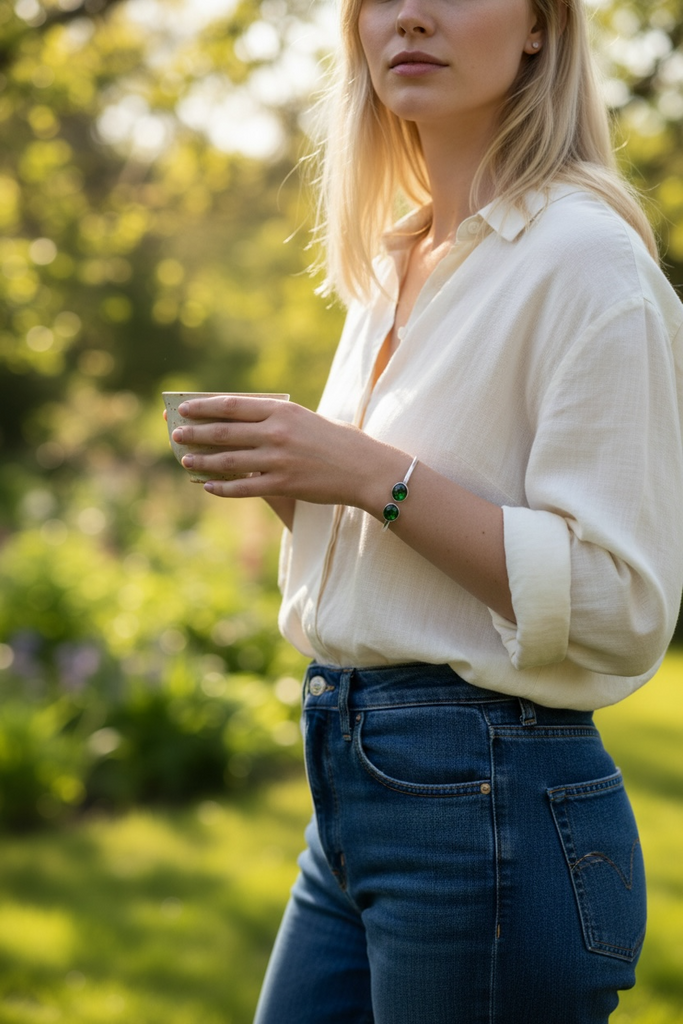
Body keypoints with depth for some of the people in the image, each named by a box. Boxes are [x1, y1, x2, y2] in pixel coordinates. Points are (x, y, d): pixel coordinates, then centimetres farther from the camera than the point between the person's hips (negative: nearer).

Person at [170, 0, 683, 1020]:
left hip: (493, 799, -8)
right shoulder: (391, 266, 12)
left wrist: (375, 473, -20)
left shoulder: (585, 256, -13)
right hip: (354, 785, 8)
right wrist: (290, 474, 3)